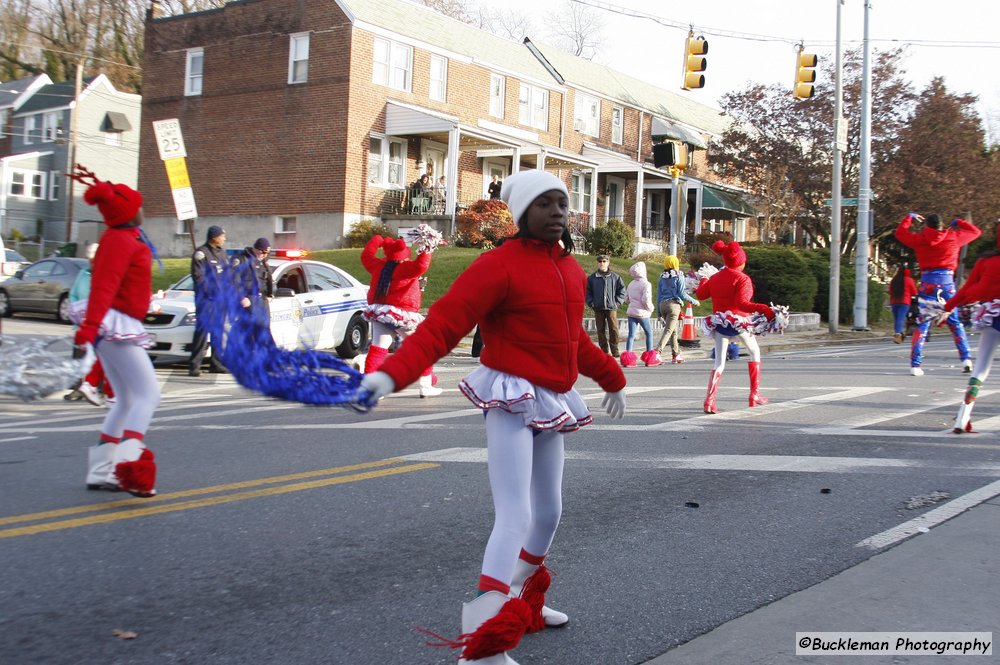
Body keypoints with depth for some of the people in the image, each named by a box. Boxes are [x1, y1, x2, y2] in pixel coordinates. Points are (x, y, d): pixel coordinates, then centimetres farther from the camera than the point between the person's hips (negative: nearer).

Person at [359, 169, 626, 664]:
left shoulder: (571, 269, 10)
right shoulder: (500, 265, -15)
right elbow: (442, 325, -23)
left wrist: (611, 379, 35)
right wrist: (391, 374, -37)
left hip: (553, 405, 8)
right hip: (512, 401, -8)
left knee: (549, 513, 19)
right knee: (515, 518, -15)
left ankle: (525, 604, 42)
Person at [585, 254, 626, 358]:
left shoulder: (615, 277, 4)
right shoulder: (592, 278, 7)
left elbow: (622, 291, 7)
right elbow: (587, 292, 11)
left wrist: (617, 303, -1)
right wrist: (591, 303, 1)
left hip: (611, 308, -2)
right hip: (598, 309, 2)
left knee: (614, 329, -7)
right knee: (601, 331, 4)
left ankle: (615, 350, 1)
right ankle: (604, 350, 11)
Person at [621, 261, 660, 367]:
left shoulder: (630, 284, 10)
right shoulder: (646, 284, -12)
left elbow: (626, 298, 13)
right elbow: (646, 299, -20)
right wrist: (650, 308, -3)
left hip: (631, 312, 5)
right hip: (642, 313, -5)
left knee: (631, 334, 2)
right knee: (649, 333, 11)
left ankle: (628, 358, -6)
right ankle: (650, 359, 14)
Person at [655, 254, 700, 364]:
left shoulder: (662, 278, 13)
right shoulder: (678, 276, -2)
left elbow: (658, 295, 13)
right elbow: (682, 293, -6)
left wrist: (659, 312, 18)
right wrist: (694, 301, 7)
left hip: (662, 304, 6)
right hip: (674, 304, -6)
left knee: (674, 330, 17)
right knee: (668, 330, -10)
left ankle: (676, 355, 20)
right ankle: (657, 352, -26)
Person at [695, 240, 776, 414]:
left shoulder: (715, 278, 6)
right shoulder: (743, 278, -12)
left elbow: (700, 295, 15)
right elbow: (741, 303, -25)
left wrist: (703, 282, 34)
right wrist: (762, 308, -34)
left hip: (719, 323, 5)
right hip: (738, 321, -5)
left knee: (719, 362, 6)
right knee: (755, 352, 18)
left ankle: (709, 400, -9)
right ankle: (755, 394, 16)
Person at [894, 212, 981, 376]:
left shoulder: (919, 239, 2)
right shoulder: (953, 237, 3)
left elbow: (900, 232, 18)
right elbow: (976, 231, 18)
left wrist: (909, 217, 31)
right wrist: (959, 222, 30)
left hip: (928, 282, -1)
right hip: (947, 281, 1)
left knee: (922, 324, 1)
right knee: (955, 322, 12)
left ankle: (915, 364, -6)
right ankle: (966, 358, 4)